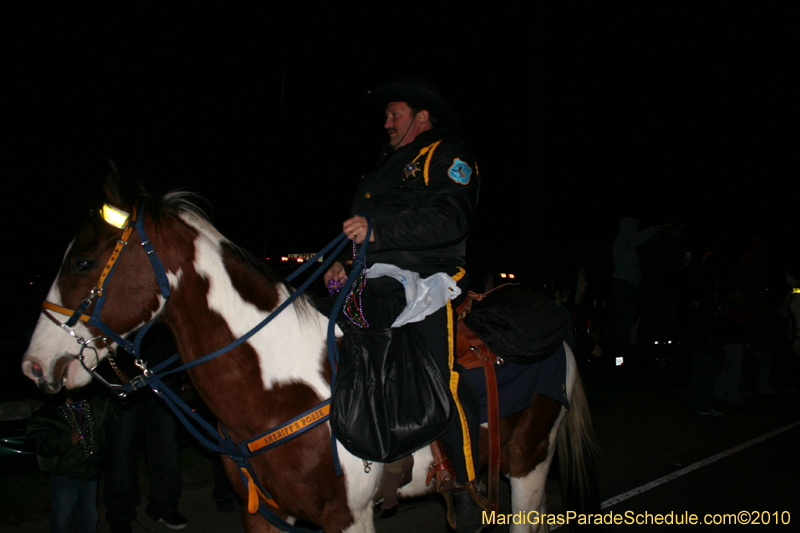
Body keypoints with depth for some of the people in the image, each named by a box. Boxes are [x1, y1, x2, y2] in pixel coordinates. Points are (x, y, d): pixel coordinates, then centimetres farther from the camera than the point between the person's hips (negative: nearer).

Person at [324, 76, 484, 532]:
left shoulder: (449, 156, 4)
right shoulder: (387, 163, 30)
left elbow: (450, 220, -15)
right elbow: (363, 227, 31)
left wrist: (378, 229, -20)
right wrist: (342, 262, 11)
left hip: (429, 278, -8)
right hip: (376, 281, 8)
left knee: (442, 374, -19)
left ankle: (469, 486, -7)